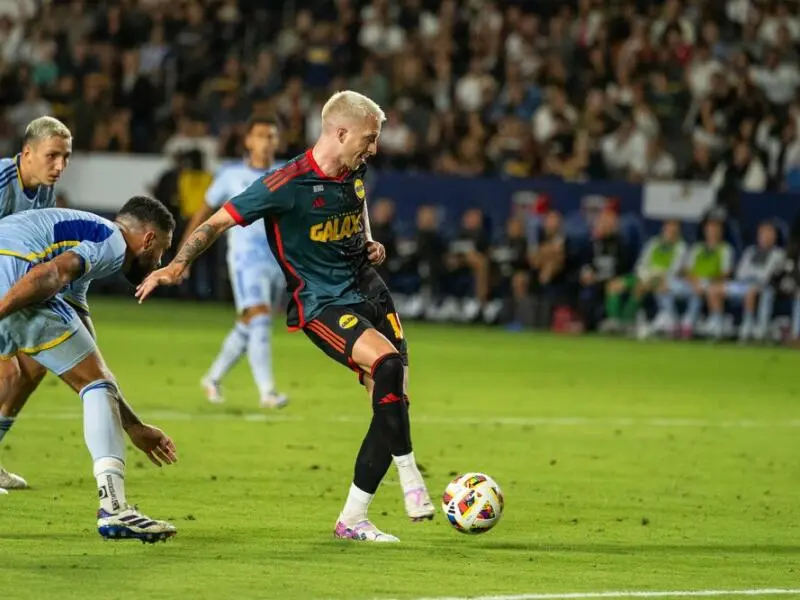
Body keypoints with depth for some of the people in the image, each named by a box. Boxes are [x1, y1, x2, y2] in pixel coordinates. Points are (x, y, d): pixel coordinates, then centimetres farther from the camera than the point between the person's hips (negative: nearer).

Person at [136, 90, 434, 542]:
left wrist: (369, 244, 10)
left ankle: (353, 519, 6)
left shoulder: (355, 171, 3)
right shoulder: (291, 183, -19)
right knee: (387, 365, -32)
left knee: (393, 403, -2)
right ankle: (410, 477, -17)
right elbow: (221, 221, -14)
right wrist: (179, 264, -25)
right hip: (321, 302, -7)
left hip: (368, 289, 7)